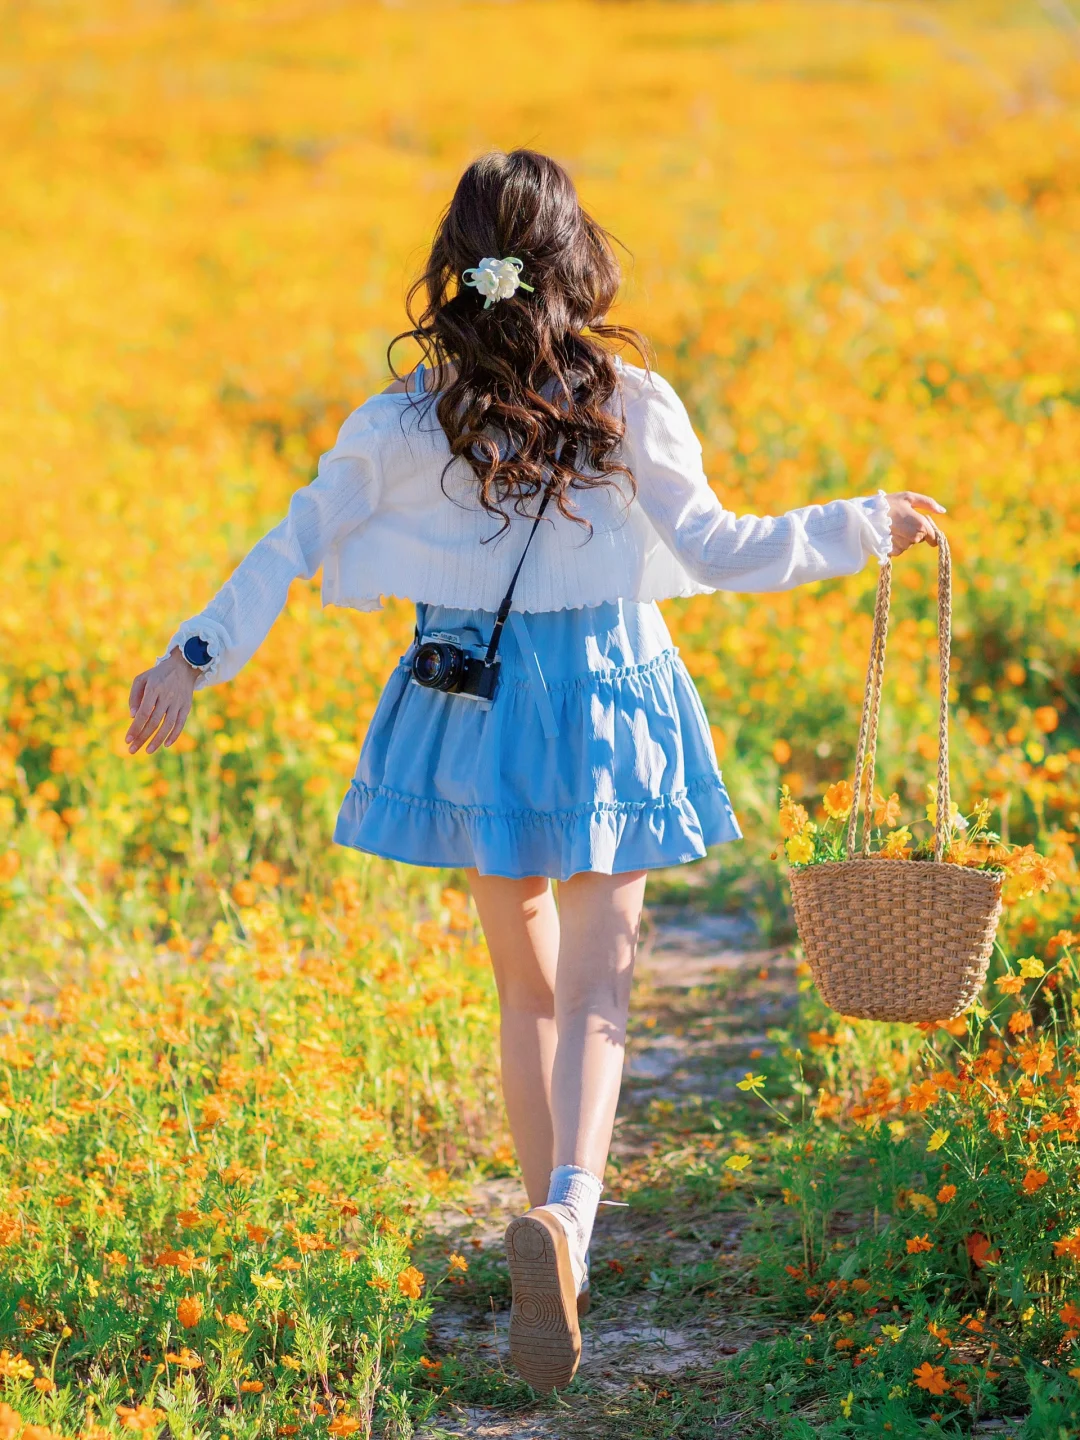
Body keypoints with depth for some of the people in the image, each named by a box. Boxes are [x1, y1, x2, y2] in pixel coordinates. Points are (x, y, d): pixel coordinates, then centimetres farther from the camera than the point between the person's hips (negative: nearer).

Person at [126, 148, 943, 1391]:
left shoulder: (403, 420, -5)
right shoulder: (629, 405, -9)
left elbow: (298, 546, -1)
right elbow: (715, 551, -4)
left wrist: (198, 653, 9)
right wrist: (865, 527, 8)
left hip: (472, 706, 2)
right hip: (606, 698, -2)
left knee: (526, 985, 17)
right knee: (596, 987, 0)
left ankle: (555, 1236, 23)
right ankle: (566, 1211, -25)